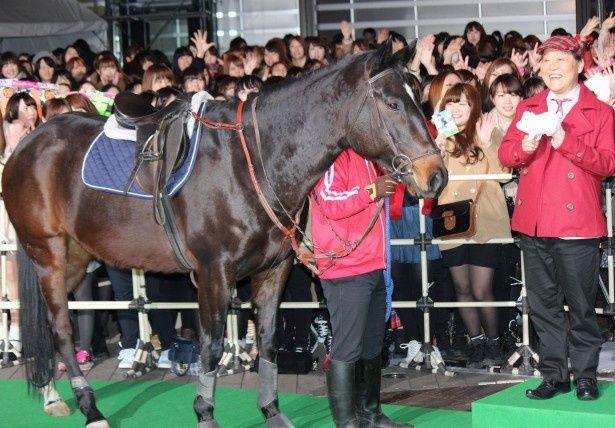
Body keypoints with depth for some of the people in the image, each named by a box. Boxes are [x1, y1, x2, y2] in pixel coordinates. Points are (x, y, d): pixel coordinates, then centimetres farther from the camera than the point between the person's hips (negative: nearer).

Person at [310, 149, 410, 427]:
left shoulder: (364, 157, 17)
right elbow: (330, 202, -25)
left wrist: (389, 183, 16)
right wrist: (372, 191, -23)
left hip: (371, 266, 10)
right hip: (346, 271, -10)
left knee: (372, 348, 16)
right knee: (346, 349, -7)